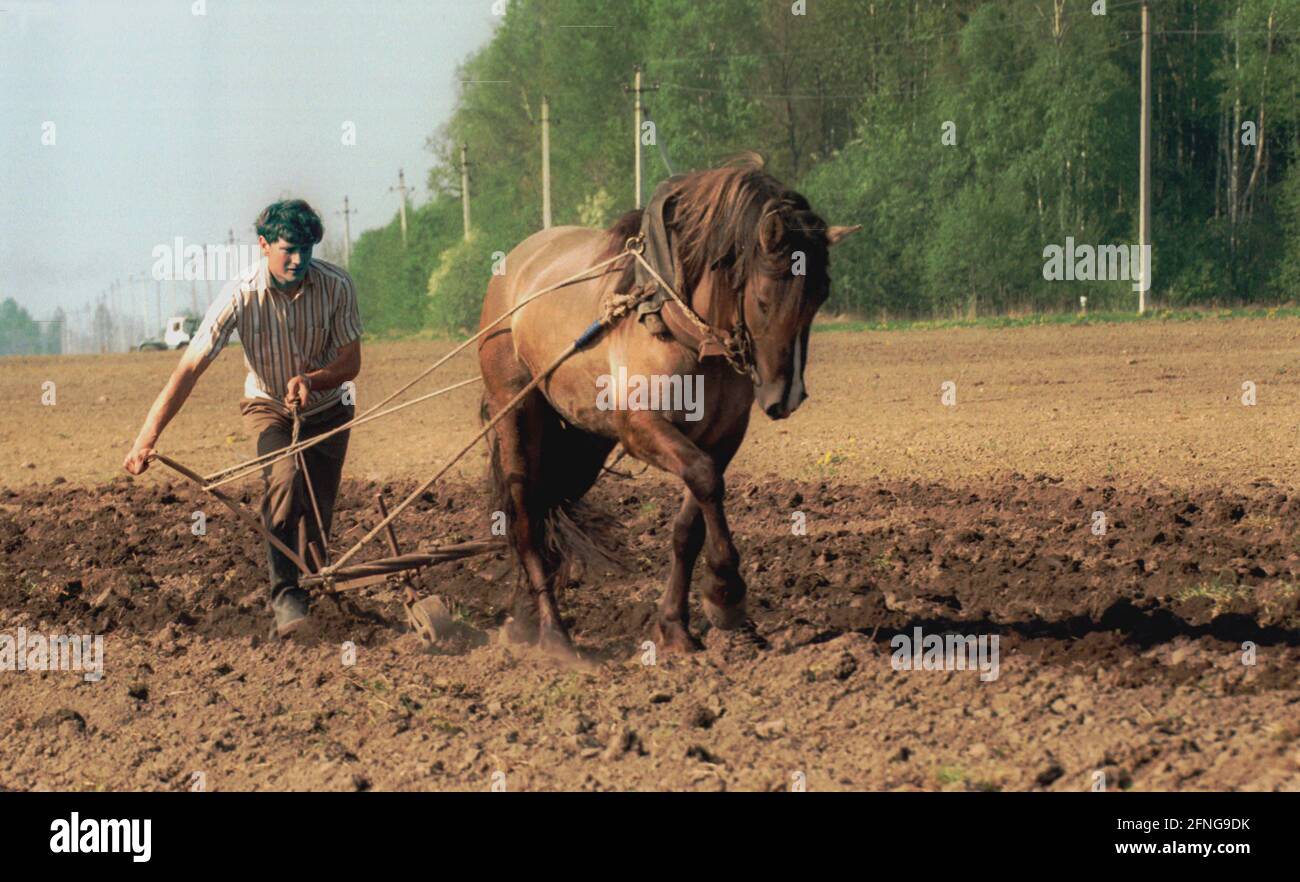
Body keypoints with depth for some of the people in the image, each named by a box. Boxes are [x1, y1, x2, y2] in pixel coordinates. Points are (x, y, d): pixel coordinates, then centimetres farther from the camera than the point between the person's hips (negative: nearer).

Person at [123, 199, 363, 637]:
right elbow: (190, 367, -30)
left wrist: (311, 380, -35)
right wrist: (146, 438, -37)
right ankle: (285, 594, -29)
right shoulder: (241, 294, -27)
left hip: (326, 410, 2)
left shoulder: (336, 285, -22)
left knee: (319, 517, 3)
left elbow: (351, 362, -12)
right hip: (268, 407, -2)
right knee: (284, 478, -30)